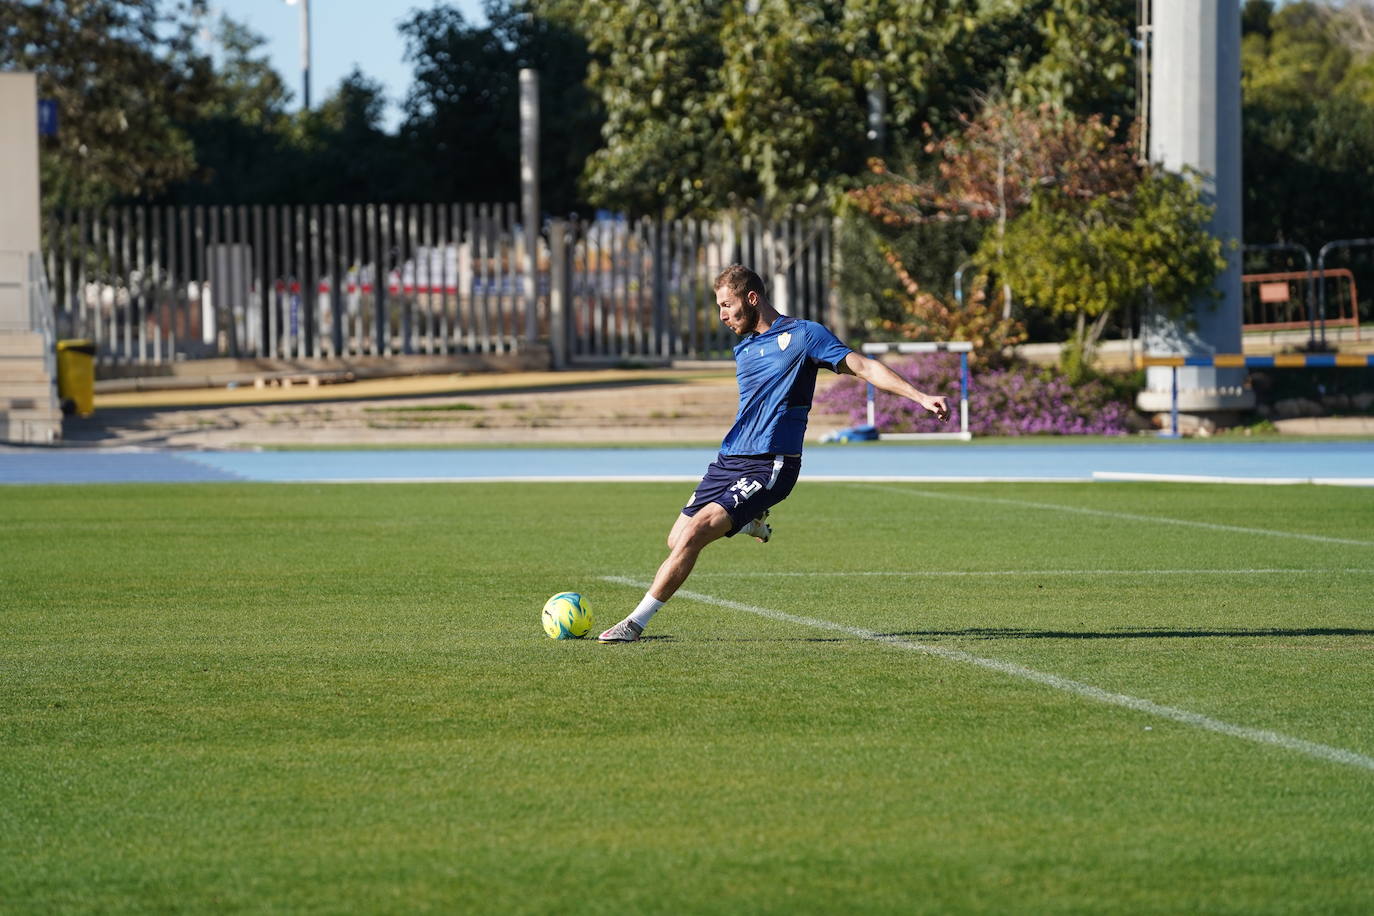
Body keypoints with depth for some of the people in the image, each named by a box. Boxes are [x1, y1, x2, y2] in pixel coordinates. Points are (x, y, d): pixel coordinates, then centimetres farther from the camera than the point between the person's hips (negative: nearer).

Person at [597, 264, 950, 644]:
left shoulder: (803, 335, -4)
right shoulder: (743, 348, 17)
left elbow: (864, 367, -8)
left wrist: (921, 397, -17)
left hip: (769, 466, -8)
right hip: (729, 459, 8)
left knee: (695, 532, -21)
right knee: (677, 541, 4)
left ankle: (636, 623, -16)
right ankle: (751, 519, 29)